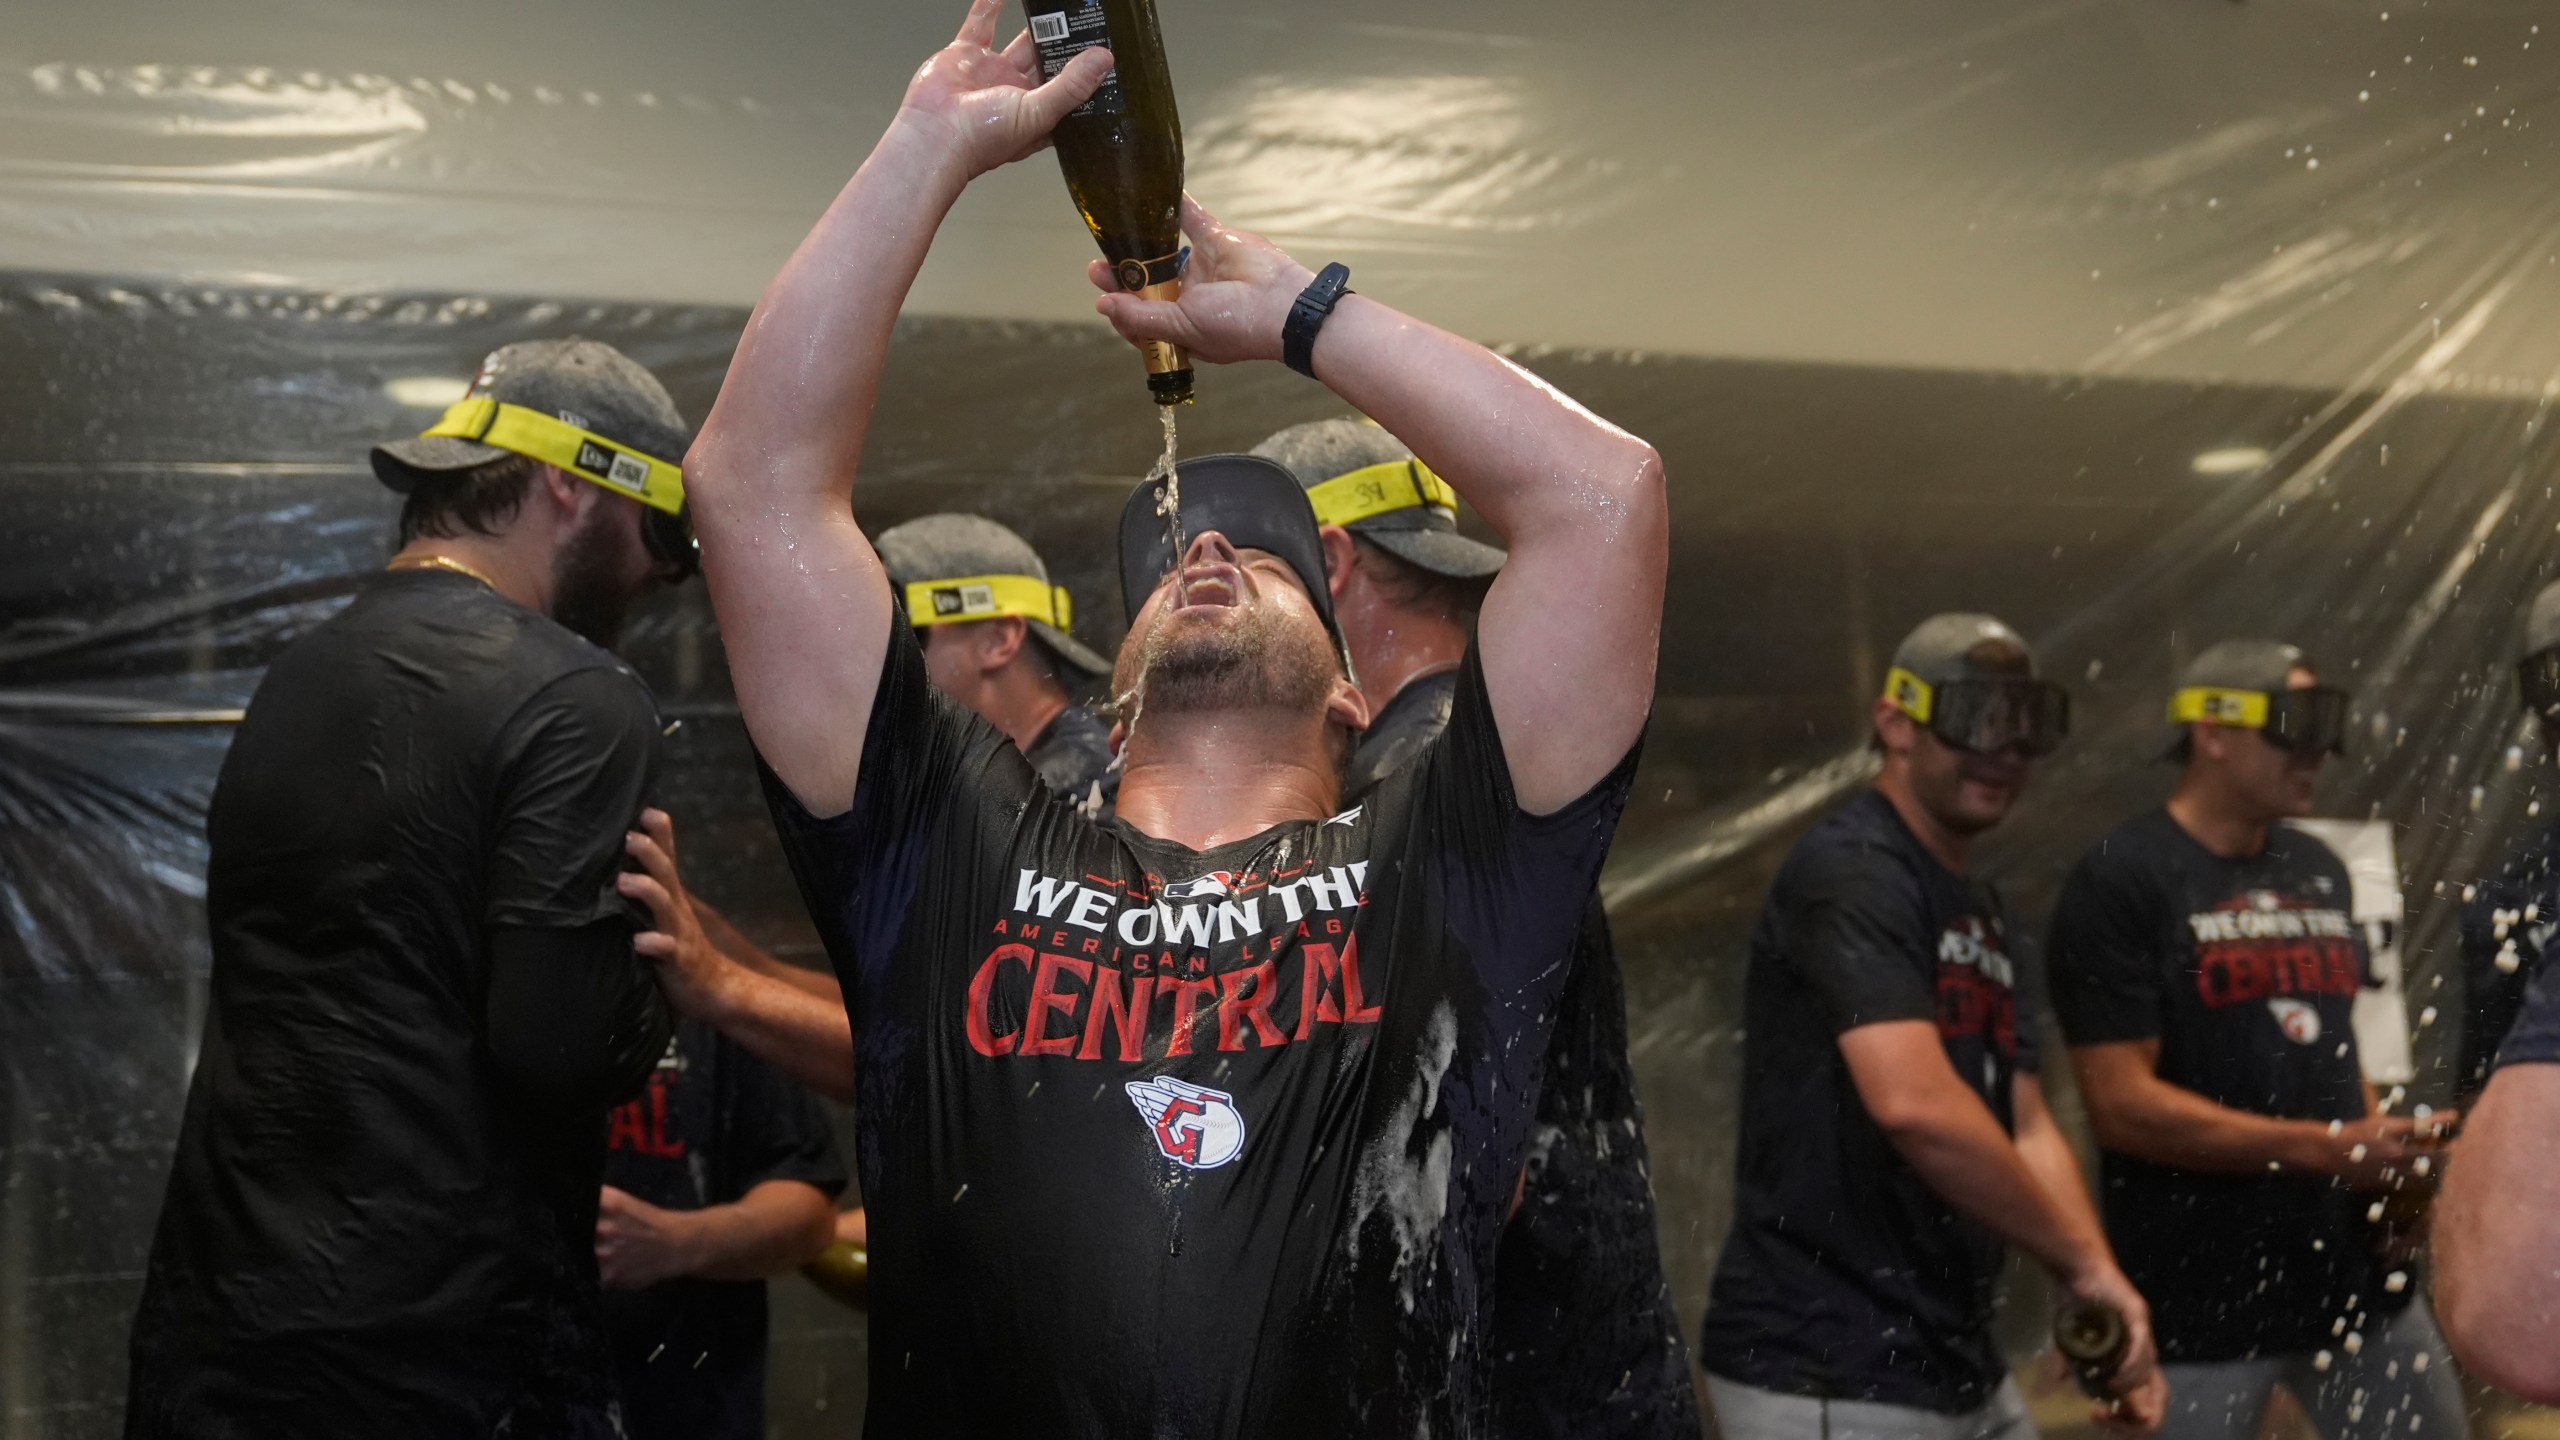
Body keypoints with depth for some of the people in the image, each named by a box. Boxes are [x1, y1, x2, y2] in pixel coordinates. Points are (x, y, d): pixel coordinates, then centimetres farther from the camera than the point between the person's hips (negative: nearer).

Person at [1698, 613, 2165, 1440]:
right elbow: (1915, 1106, -28)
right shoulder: (1851, 874, -14)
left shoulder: (1983, 912, 17)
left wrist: (2101, 1297, -3)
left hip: (1962, 1368, 10)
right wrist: (2085, 1261, -20)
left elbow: (2027, 1131, 13)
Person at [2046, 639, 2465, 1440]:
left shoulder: (2318, 873, 14)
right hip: (2200, 1309, -6)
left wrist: (2388, 1150, 1)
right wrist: (2329, 1148, -19)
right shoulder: (2119, 883, -9)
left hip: (2356, 1277, 7)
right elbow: (2122, 1106, -16)